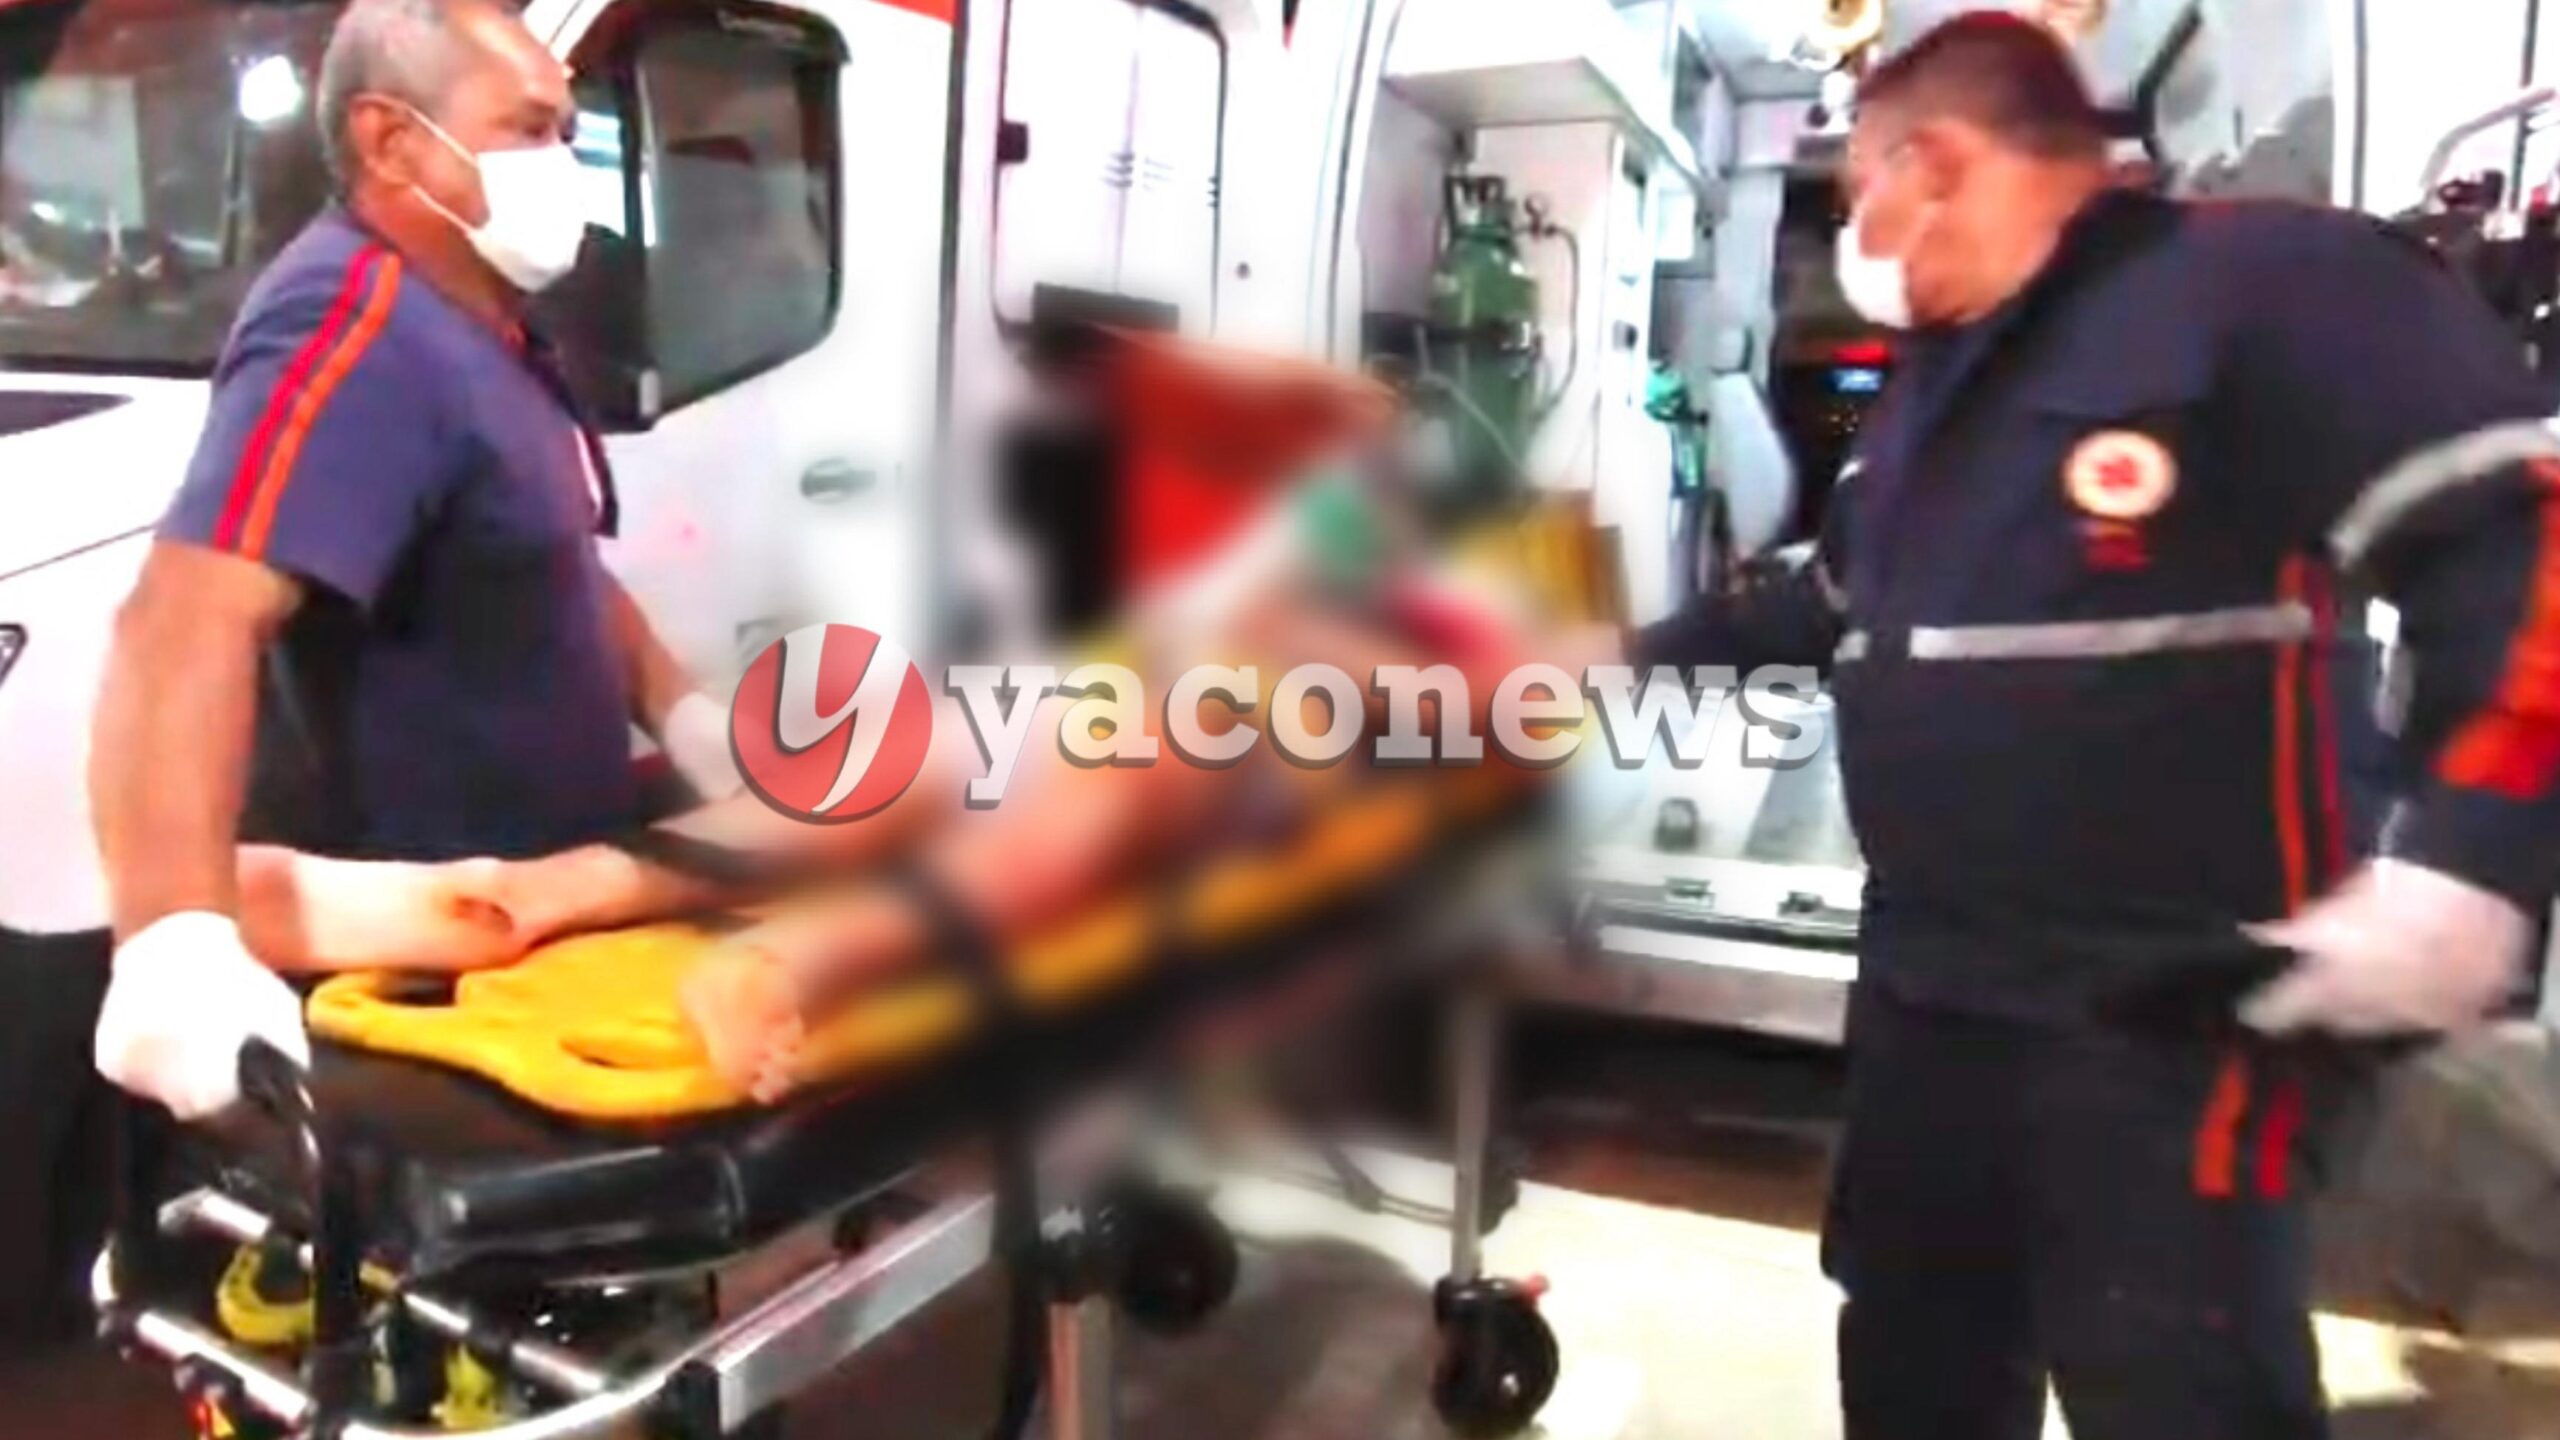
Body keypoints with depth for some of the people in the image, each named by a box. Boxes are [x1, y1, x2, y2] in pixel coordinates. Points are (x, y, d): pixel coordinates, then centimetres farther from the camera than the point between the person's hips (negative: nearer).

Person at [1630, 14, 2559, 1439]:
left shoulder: (2256, 281, -11)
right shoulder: (1936, 383, 18)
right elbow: (1846, 601, 30)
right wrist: (1657, 655, 30)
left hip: (2175, 1022, -9)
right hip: (1926, 991, 9)